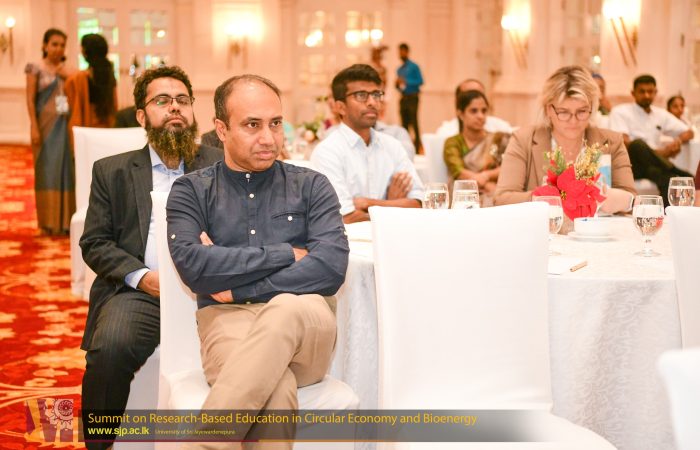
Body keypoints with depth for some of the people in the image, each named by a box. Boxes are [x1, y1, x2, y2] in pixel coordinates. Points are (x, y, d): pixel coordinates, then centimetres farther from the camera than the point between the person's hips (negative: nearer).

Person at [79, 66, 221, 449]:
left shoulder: (220, 167, 15)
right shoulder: (112, 171, 16)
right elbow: (94, 243, 10)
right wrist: (142, 276, -7)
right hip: (137, 291, 0)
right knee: (110, 348, -30)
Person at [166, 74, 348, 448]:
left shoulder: (311, 186, 13)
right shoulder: (191, 190, 12)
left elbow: (332, 266, -4)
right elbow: (193, 266, -7)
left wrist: (236, 287, -8)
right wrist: (287, 255, -4)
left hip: (304, 327, 2)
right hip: (227, 321, -1)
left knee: (287, 308, -37)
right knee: (275, 389, -38)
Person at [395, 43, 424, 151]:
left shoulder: (414, 67, -2)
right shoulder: (399, 69, 15)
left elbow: (420, 81, -8)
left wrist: (406, 81, -15)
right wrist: (398, 84, -2)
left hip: (412, 98, -6)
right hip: (403, 98, 6)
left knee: (414, 122, -11)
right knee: (404, 123, 4)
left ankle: (417, 145, -10)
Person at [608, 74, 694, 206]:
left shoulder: (661, 114, 24)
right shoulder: (620, 112, 7)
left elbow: (689, 132, 25)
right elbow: (624, 143, -8)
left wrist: (678, 141, -1)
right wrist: (657, 153, -17)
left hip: (653, 166, 5)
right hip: (630, 164, -5)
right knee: (638, 144, -38)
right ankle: (682, 176, -41)